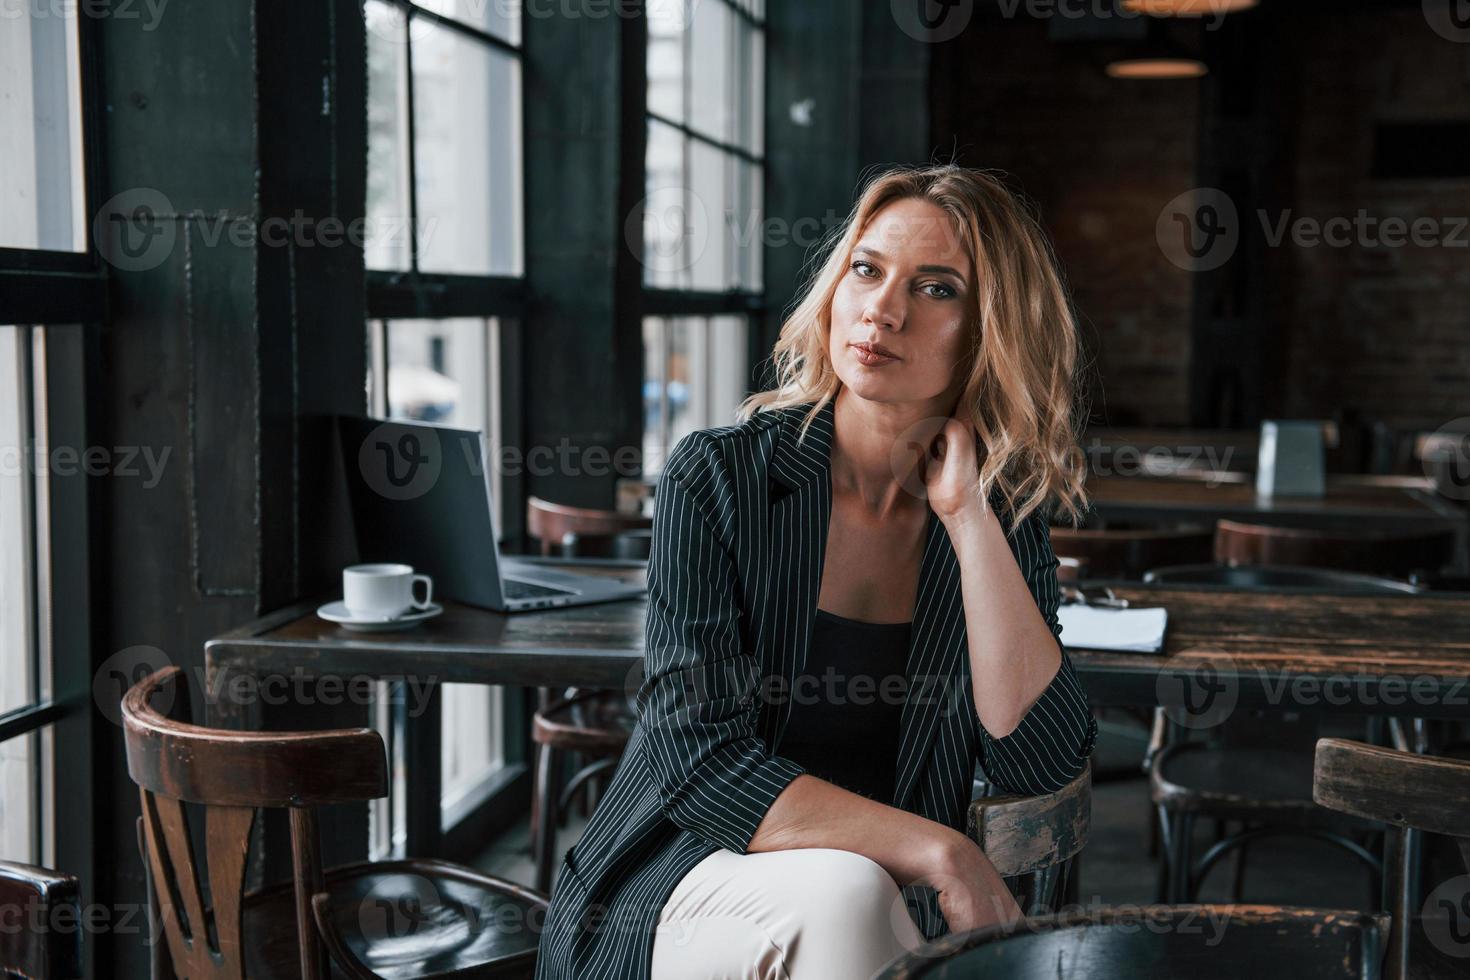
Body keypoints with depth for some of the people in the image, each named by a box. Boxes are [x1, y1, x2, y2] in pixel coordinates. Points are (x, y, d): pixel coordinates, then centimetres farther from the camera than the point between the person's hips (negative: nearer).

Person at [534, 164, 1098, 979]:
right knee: (843, 894, -34)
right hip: (681, 893, -3)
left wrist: (968, 519, -14)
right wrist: (937, 850, -24)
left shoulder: (1003, 519, 1)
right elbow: (699, 762, -16)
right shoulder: (717, 478, -9)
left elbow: (1041, 763, -11)